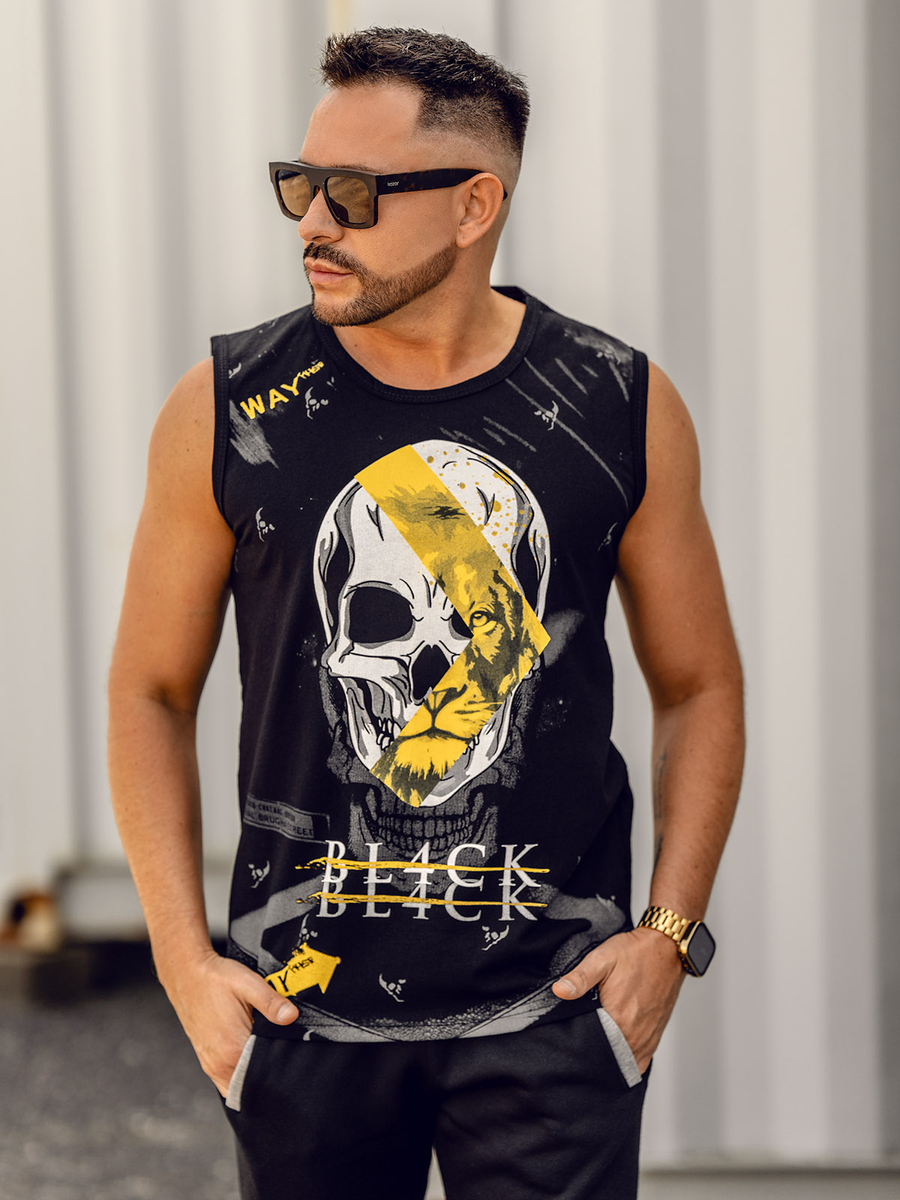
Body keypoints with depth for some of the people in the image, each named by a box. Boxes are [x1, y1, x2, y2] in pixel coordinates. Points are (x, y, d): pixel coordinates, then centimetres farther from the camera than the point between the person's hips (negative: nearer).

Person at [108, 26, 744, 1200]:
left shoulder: (624, 410, 0)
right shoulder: (226, 411, -1)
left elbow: (700, 685, 10)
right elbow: (151, 692, 6)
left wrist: (670, 931, 0)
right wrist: (184, 961, -1)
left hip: (550, 1008, 0)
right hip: (302, 1003, 1)